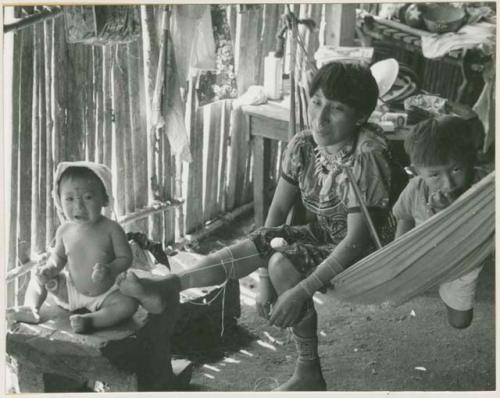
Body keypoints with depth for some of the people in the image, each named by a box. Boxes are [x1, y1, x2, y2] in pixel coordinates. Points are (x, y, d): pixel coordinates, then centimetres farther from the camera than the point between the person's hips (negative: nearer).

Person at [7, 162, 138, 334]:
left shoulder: (111, 229, -19)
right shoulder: (64, 231, -8)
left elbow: (125, 258, -14)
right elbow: (59, 255, 8)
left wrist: (110, 270, -34)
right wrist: (49, 268, -14)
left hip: (104, 295, -4)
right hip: (71, 292, 4)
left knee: (129, 304, -29)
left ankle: (90, 320, -30)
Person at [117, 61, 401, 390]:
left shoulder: (366, 157, -29)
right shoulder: (303, 146, -8)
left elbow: (357, 238, -32)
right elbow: (278, 209, -4)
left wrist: (303, 291, -37)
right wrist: (264, 277, -11)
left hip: (365, 252, -7)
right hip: (323, 236, 7)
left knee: (283, 263, -28)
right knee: (257, 244, -14)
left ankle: (309, 372, -16)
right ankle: (167, 286, -11)